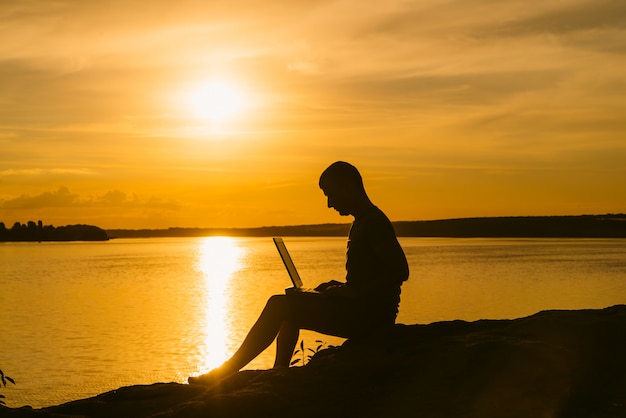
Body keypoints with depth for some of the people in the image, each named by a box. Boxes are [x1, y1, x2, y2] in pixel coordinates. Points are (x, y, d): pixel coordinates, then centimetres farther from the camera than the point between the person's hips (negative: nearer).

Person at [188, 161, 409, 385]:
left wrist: (354, 291, -21)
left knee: (278, 305, -12)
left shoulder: (374, 222, -13)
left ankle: (225, 373, -7)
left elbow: (400, 270, -24)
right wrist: (343, 288, 12)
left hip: (368, 314, -11)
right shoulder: (363, 222, 19)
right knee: (288, 309, 20)